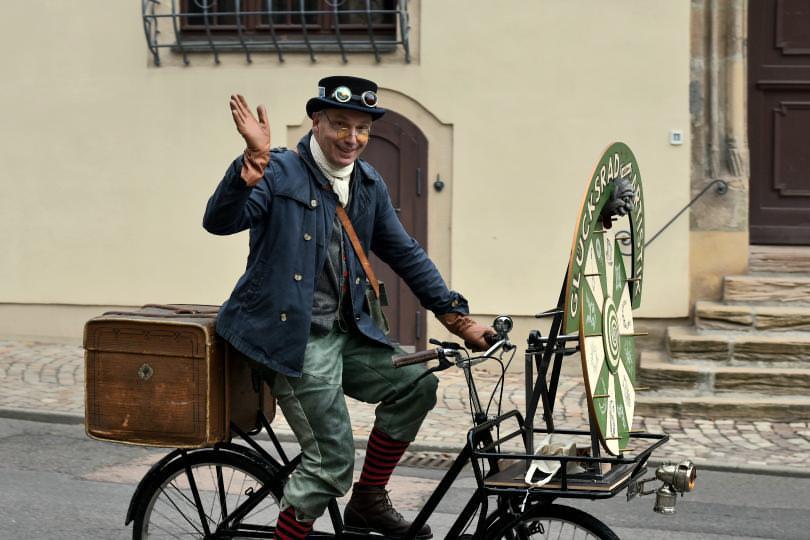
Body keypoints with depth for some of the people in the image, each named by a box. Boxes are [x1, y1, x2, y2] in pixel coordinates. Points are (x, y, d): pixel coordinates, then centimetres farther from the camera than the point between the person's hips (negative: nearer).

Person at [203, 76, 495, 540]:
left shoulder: (369, 185, 11)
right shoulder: (281, 173, -9)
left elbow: (405, 253, 15)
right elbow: (220, 221, -22)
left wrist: (458, 318, 8)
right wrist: (255, 160, -37)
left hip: (345, 335, 7)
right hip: (294, 341, -7)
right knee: (331, 462, -12)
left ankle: (368, 501, 11)